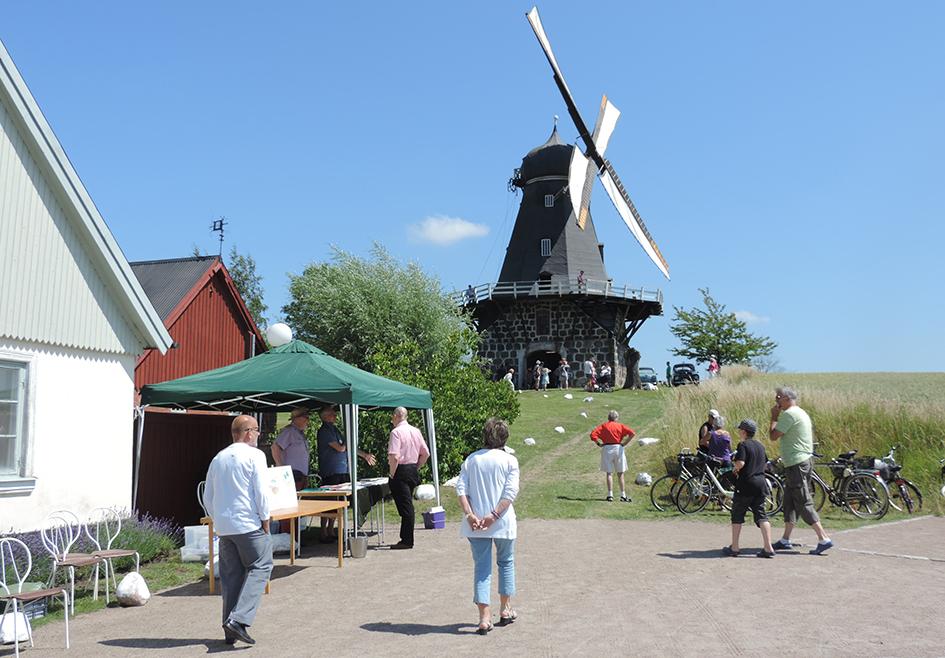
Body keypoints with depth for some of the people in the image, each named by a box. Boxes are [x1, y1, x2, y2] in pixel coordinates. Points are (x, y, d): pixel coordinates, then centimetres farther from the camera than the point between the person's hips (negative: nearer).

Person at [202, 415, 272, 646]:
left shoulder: (218, 458, 14)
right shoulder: (254, 455, -7)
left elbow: (207, 497, 17)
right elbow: (261, 491, -12)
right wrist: (265, 519, -4)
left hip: (223, 526, 7)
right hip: (248, 523, -7)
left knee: (230, 575, 11)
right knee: (260, 567, 2)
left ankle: (230, 631, 13)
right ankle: (239, 619, -13)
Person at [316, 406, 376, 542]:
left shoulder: (334, 429, 18)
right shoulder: (324, 431, -11)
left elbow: (347, 447, 23)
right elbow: (340, 448, -15)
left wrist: (364, 455, 23)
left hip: (341, 472, 9)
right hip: (330, 473, -9)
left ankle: (331, 531, 18)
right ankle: (324, 533, -1)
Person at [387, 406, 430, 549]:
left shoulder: (396, 432, -13)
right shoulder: (416, 431, 10)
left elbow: (394, 457, -23)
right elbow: (425, 453, 12)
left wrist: (392, 473, -11)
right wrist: (416, 468, 16)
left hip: (401, 471, -7)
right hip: (413, 470, 7)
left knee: (405, 506, -4)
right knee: (408, 505, 14)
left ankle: (407, 541, 0)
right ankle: (405, 538, 19)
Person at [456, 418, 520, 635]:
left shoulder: (471, 459, 5)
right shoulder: (510, 461, -3)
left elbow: (461, 489, -4)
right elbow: (511, 492, -13)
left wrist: (470, 514, -9)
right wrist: (495, 515, -14)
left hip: (476, 524, 1)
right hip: (503, 523, -1)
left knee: (481, 568, 6)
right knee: (506, 563, 19)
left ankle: (485, 618, 0)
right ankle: (505, 610, 30)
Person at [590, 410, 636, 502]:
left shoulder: (603, 426, 7)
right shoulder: (620, 426, 6)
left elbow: (593, 434, -7)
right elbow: (632, 433, -6)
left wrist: (599, 444, 1)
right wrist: (624, 443, -1)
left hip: (607, 449, 0)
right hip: (618, 448, 0)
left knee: (609, 473, 4)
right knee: (620, 474, 9)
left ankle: (610, 495, -2)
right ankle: (623, 495, 8)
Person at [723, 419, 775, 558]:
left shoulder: (743, 445, -11)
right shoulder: (760, 445, 13)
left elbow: (740, 463, -24)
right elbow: (765, 463, 23)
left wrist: (735, 468, -5)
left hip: (745, 484, -6)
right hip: (760, 483, 6)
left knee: (737, 515, 5)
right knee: (761, 515, 5)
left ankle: (734, 547, 9)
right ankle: (768, 548, -3)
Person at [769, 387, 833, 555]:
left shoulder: (789, 414, -15)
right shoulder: (801, 413, 17)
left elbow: (774, 436, -15)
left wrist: (774, 417, -3)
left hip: (796, 464, -10)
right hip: (803, 460, 10)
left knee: (803, 503, -7)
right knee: (789, 501, 14)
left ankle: (823, 539, -7)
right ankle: (785, 540, 19)